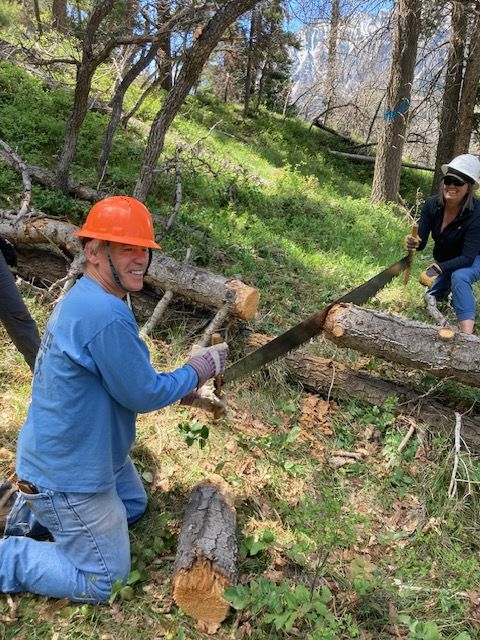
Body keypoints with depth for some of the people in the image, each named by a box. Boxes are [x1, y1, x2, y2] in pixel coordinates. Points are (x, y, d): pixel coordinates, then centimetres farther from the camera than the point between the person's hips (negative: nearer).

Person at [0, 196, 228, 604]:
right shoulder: (106, 315, -31)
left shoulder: (85, 298, 1)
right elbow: (143, 395, -21)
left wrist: (176, 387, 7)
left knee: (134, 505, 33)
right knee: (105, 582, 8)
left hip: (72, 451, 10)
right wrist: (198, 370, -7)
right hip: (69, 474, -9)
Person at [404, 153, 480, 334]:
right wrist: (412, 243, -43)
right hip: (443, 262, 5)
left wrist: (436, 269, -46)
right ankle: (448, 290, 46)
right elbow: (421, 242, -19)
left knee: (459, 277, -37)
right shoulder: (432, 205, -20)